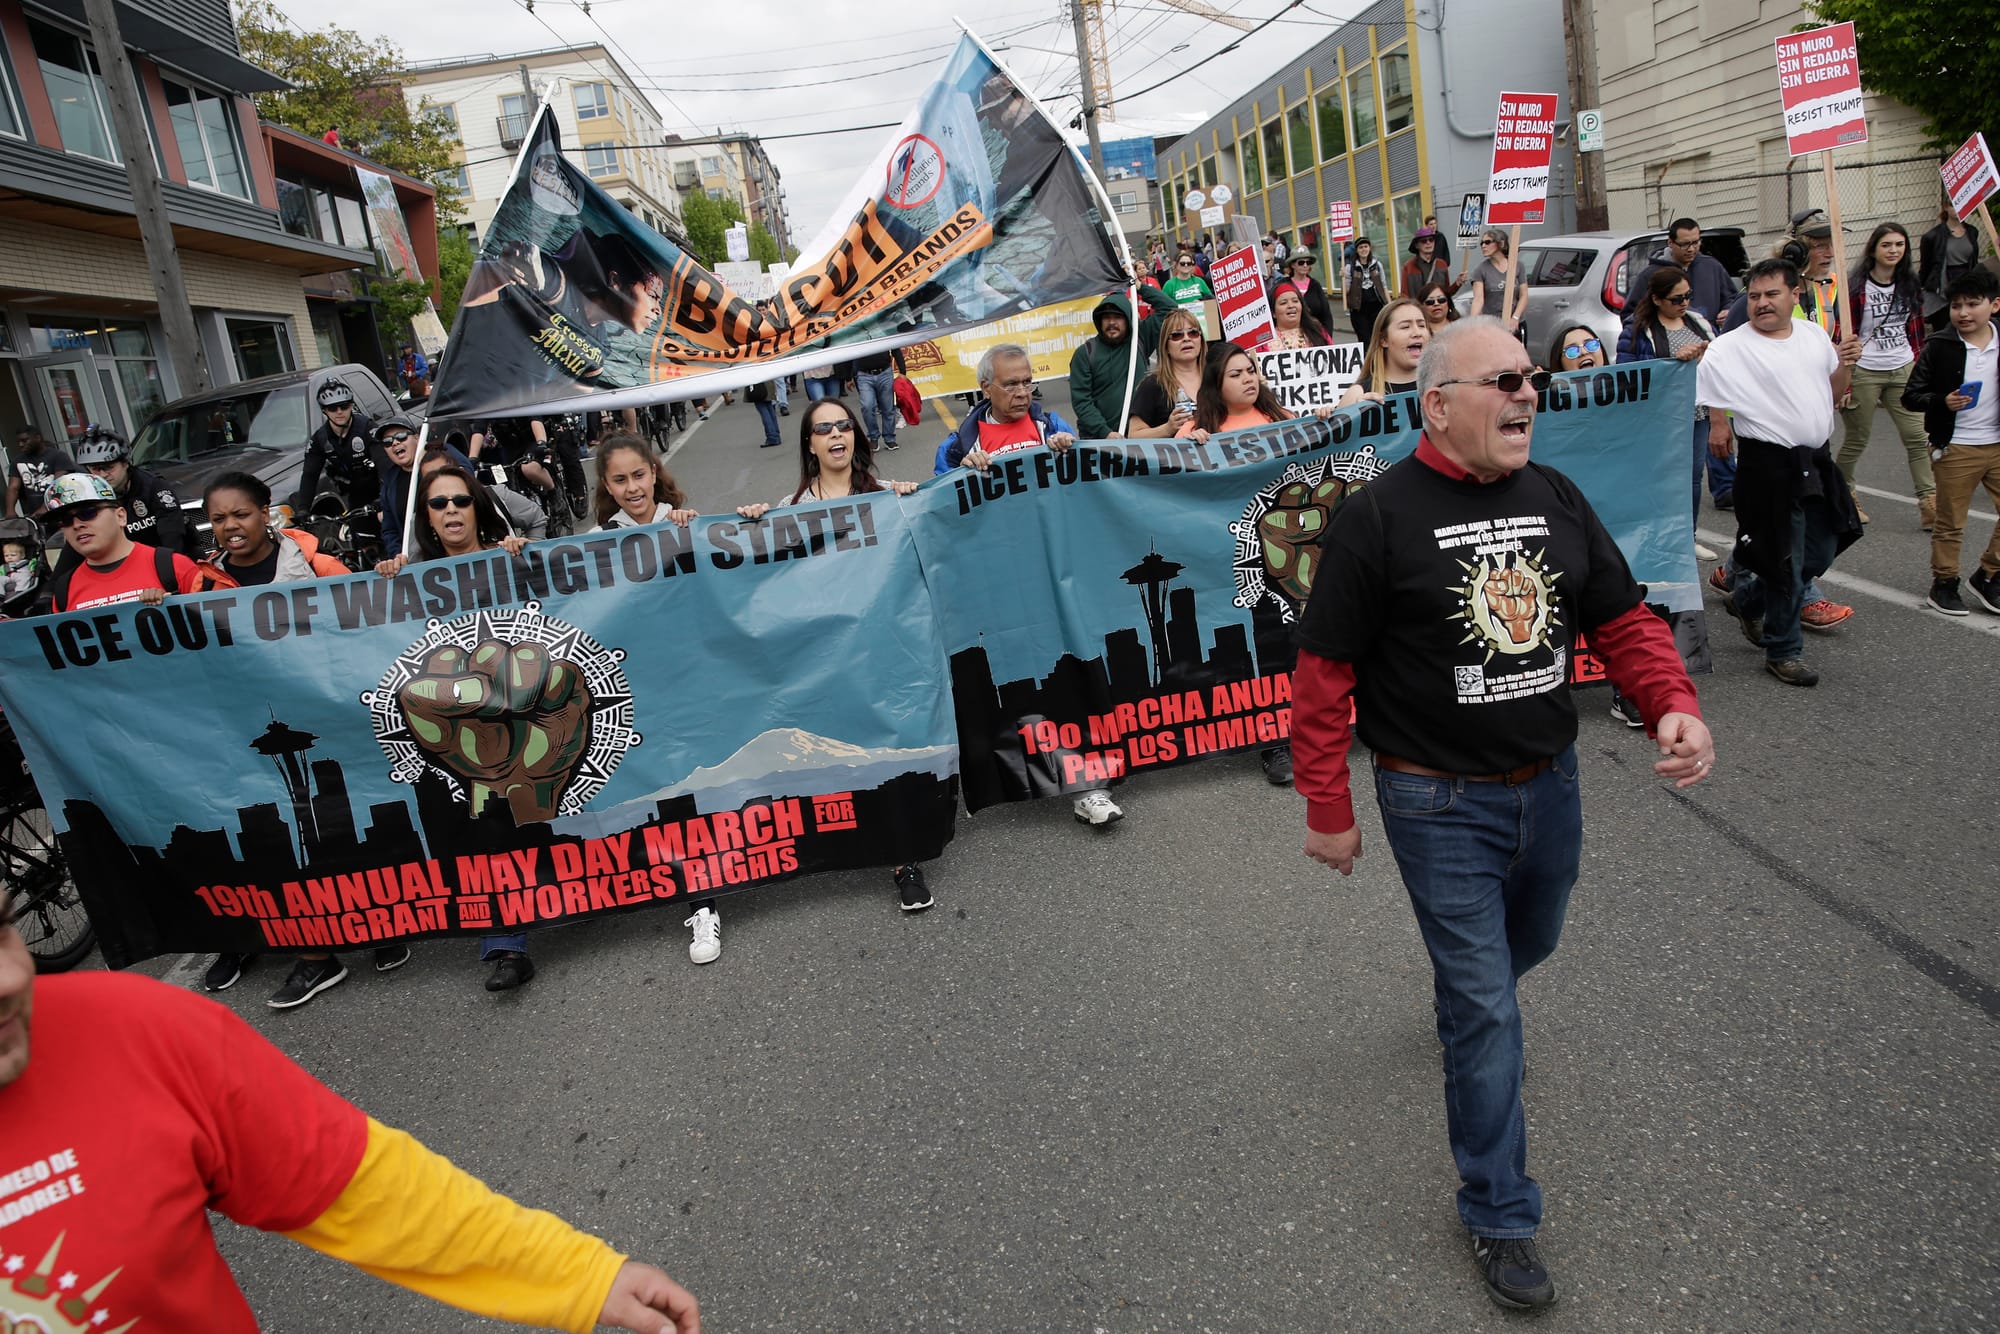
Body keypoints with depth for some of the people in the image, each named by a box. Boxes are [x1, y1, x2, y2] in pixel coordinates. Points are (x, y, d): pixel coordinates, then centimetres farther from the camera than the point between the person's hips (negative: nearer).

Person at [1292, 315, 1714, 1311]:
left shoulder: (1555, 498, 2)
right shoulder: (1377, 518, -17)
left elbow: (1622, 618, 8)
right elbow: (1324, 673, -13)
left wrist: (1673, 703, -12)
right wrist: (1327, 810, -10)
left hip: (1550, 785, 6)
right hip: (1440, 806, -6)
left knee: (1528, 942, 28)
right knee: (1488, 1013, 1)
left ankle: (1456, 993, 63)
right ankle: (1499, 1217, 20)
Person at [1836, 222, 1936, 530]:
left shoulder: (1910, 284, 10)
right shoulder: (1857, 286, -6)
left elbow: (1916, 329, 16)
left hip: (1903, 371, 4)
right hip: (1865, 372, -4)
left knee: (1919, 436, -4)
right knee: (1856, 440, 5)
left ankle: (1929, 503, -3)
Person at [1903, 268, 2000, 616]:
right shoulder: (1939, 347, -8)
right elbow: (1910, 396, -7)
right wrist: (1942, 402, -23)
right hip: (1955, 449, -4)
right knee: (1950, 523, 6)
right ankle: (1944, 583, 20)